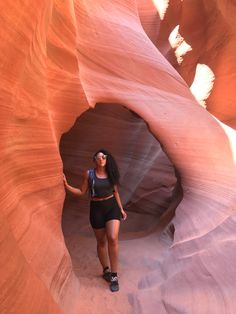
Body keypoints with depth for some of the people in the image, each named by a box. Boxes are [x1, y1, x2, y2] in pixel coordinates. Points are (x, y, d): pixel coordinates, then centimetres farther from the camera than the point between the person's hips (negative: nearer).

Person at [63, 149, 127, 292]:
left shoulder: (111, 173, 1)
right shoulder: (89, 173, -4)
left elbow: (115, 192, 10)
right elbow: (82, 192, 2)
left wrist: (121, 209, 10)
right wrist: (67, 185, -10)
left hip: (112, 207, 1)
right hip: (96, 209, 0)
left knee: (113, 238, -17)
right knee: (101, 241, 11)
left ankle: (114, 275, -1)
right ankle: (106, 270, 33)